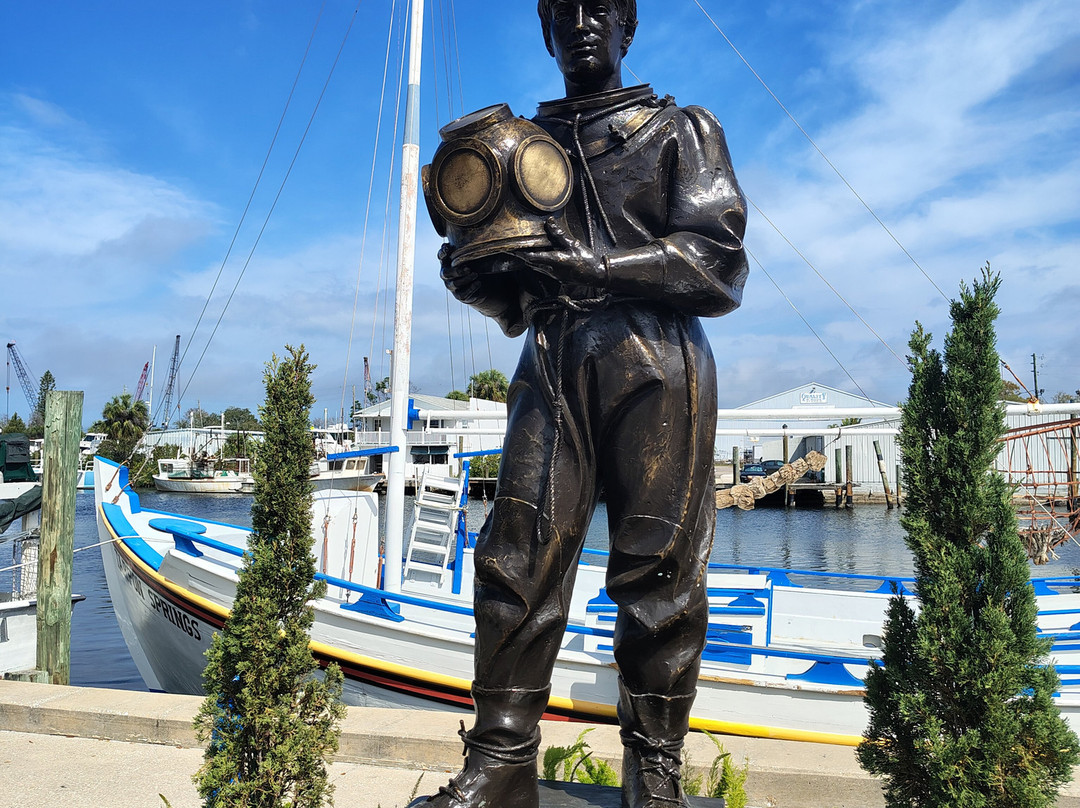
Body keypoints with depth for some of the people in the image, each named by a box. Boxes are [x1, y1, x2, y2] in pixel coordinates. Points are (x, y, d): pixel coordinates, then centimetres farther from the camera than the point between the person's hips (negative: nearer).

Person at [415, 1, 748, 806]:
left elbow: (719, 266, 0)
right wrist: (474, 274, 0)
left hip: (655, 363, -2)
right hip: (552, 366, 3)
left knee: (658, 567, -4)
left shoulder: (682, 129, 16)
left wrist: (594, 266, -11)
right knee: (519, 556, -7)